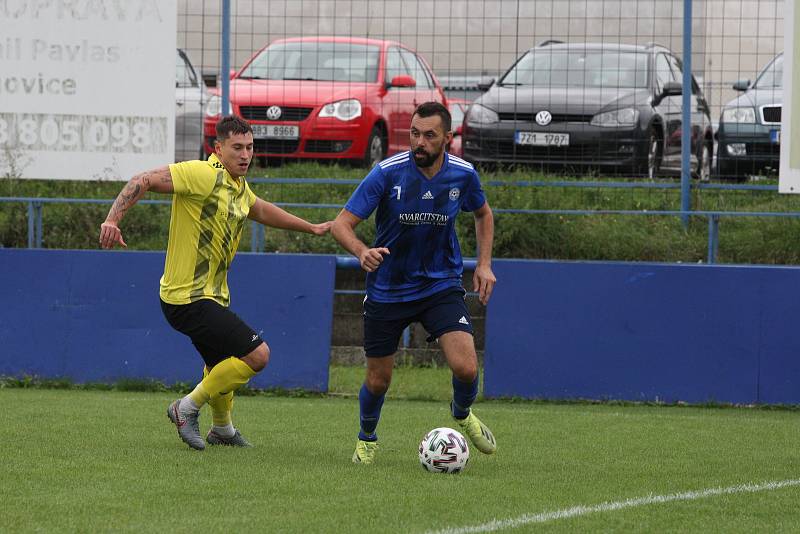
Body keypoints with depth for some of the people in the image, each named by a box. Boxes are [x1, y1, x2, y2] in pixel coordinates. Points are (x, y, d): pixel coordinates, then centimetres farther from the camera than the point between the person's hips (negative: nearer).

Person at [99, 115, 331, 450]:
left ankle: (222, 430, 51)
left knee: (221, 365, 28)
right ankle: (188, 408, -3)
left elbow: (261, 211, 33)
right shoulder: (204, 175, -19)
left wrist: (311, 228, 39)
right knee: (257, 354, -14)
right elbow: (144, 181, -24)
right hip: (188, 298, -10)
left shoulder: (238, 186, 11)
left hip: (212, 295, 10)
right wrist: (112, 219, -36)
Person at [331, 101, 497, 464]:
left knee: (466, 368, -16)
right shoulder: (388, 173, -18)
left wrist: (484, 264, 5)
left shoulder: (463, 174, -8)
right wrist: (362, 252, -39)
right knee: (378, 380, 6)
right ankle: (366, 439, 39)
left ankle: (463, 415, 19)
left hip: (441, 285, 1)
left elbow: (482, 213, 15)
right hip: (387, 291, -1)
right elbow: (341, 224, -18)